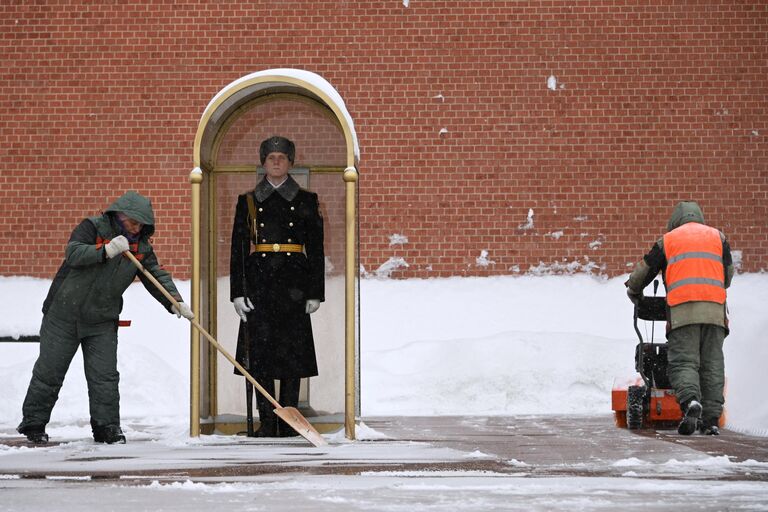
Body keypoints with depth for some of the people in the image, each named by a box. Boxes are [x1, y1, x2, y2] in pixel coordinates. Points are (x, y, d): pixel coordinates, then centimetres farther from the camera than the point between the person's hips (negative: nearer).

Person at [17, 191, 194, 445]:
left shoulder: (141, 247, 4)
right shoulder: (93, 227, -11)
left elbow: (157, 276, 2)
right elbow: (73, 253, -25)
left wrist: (175, 302, -14)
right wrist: (106, 251, -37)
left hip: (102, 321, 4)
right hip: (64, 314, -4)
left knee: (105, 376, -2)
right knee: (49, 371, 5)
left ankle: (107, 428, 7)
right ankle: (33, 424, 18)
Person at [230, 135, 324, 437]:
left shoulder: (306, 201, 8)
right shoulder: (248, 202, 10)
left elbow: (316, 250, 6)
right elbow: (238, 250, 7)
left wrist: (315, 293, -1)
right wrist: (237, 292, -1)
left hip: (293, 286, -1)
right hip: (259, 284, 1)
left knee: (292, 353, 0)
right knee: (260, 354, -1)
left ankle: (288, 422, 7)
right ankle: (267, 423, 4)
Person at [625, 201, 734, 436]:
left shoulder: (667, 240, 15)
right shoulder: (718, 237, 20)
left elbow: (643, 271, 20)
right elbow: (728, 275, 28)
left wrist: (633, 291, 40)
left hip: (682, 311, -2)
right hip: (714, 310, 2)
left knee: (683, 362, -5)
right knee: (712, 364, 4)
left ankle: (690, 400, -31)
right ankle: (711, 419, 1)